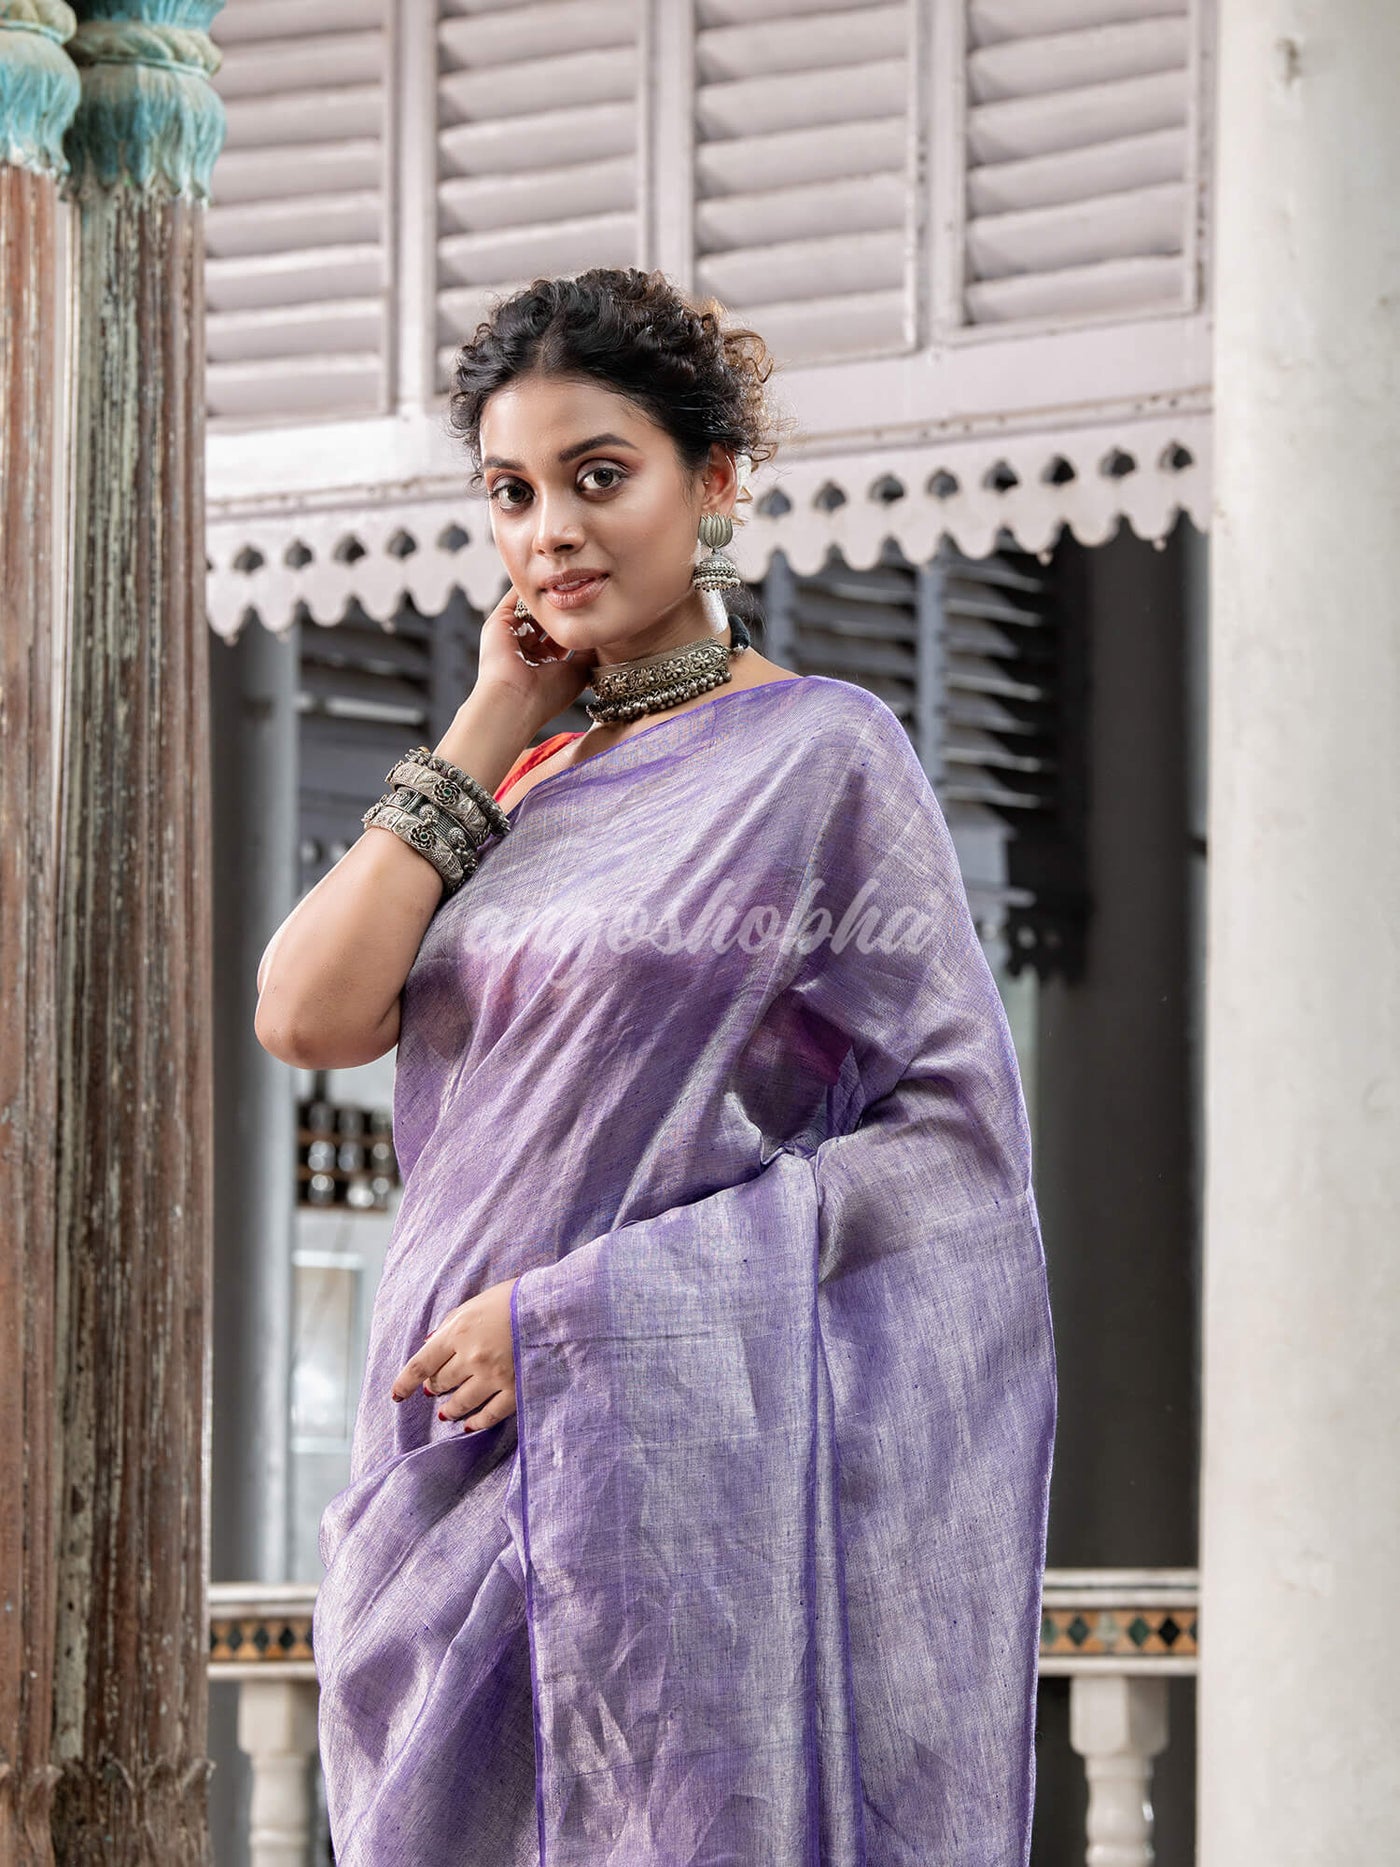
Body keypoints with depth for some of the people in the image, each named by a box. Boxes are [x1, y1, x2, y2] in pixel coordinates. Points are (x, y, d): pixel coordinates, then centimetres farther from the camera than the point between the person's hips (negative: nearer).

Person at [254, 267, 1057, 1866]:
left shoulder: (817, 755, -3)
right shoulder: (520, 796, 15)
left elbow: (955, 1135, -10)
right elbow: (309, 1015, 1)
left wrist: (578, 1315, -14)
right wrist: (488, 733, 3)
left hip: (697, 1471, -6)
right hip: (468, 1487, 6)